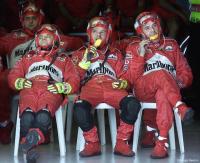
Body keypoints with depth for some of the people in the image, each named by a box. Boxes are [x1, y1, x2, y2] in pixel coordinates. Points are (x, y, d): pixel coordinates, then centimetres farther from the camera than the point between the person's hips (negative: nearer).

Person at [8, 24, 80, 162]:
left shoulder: (63, 59, 32)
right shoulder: (28, 57, 37)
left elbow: (74, 81, 18)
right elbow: (13, 76, 26)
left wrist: (62, 87, -5)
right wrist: (20, 82, 0)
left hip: (51, 92, -1)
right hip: (29, 90, 1)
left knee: (43, 117, -39)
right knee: (27, 117, -36)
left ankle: (29, 143, -57)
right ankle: (29, 150, -45)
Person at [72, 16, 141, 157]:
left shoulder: (115, 54, 30)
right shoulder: (80, 54, 26)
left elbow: (124, 77, 23)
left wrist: (122, 83, -1)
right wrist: (86, 60, -1)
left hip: (112, 88, 1)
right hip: (90, 87, -1)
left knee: (133, 104, -32)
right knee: (80, 108, -38)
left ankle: (121, 143, -18)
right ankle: (93, 144, -16)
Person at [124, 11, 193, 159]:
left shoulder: (171, 45, 19)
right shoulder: (134, 48, 14)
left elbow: (186, 72, 17)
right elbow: (131, 78, 2)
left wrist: (181, 80, -7)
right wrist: (140, 55, -9)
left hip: (169, 90, 1)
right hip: (143, 91, -1)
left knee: (163, 96, -39)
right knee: (161, 74, -35)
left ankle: (162, 142, -47)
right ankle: (180, 108, -53)